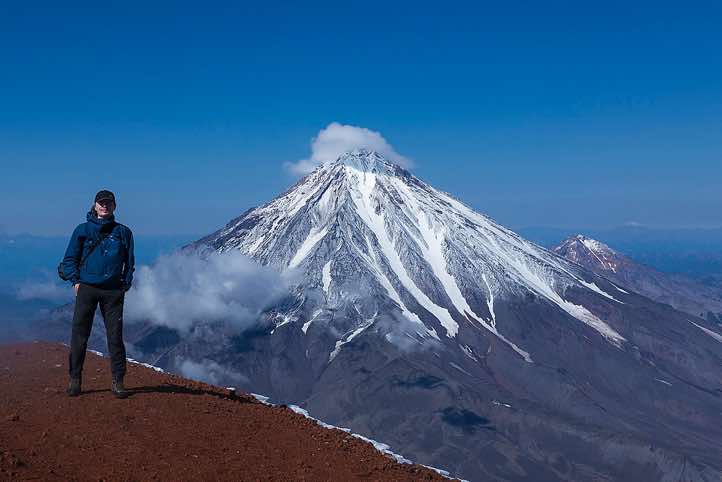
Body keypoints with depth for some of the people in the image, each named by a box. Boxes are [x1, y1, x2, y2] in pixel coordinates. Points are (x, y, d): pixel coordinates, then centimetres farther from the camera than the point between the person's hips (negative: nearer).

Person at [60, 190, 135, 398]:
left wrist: (126, 284, 3)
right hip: (86, 289, 0)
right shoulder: (82, 230, 8)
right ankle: (75, 379, 9)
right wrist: (76, 281, -1)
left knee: (115, 336, 0)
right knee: (79, 335, -1)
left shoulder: (123, 232, 11)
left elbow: (130, 262, 14)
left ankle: (117, 381, 5)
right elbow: (69, 259, 11)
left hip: (113, 291, 0)